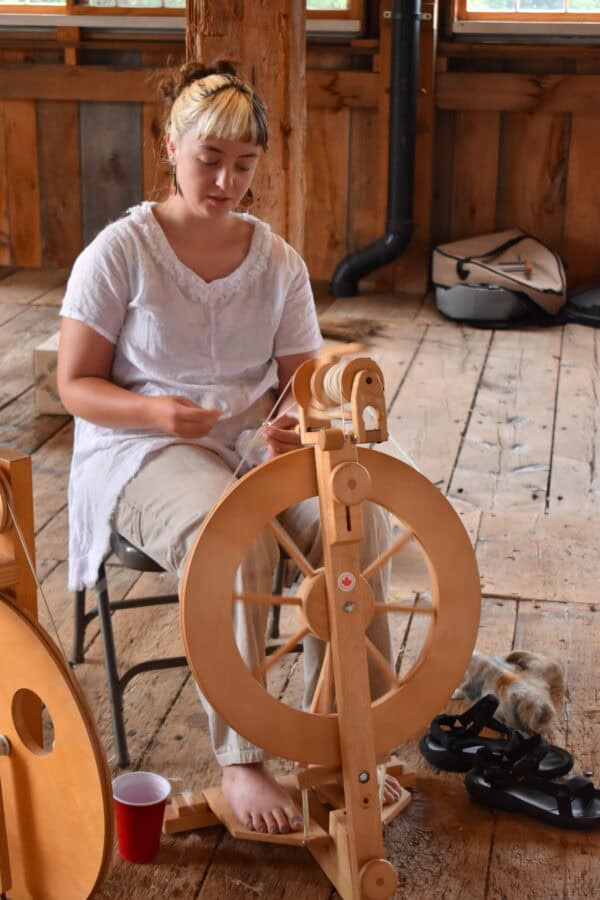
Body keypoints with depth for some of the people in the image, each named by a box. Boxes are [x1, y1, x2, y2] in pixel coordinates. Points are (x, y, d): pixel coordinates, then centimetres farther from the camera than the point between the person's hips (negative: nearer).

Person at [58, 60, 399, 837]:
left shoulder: (278, 262, 5)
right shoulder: (121, 251, -6)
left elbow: (300, 379, 6)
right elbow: (76, 385, -5)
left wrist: (293, 422, -19)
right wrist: (157, 411, -25)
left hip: (253, 444, 4)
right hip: (140, 451, -4)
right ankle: (239, 761, -23)